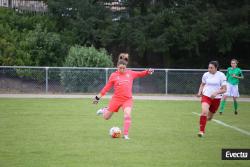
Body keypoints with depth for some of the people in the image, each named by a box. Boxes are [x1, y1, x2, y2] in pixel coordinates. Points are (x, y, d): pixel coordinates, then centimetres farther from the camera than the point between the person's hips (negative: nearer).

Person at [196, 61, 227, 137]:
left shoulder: (221, 75, -9)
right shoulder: (206, 75, -1)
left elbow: (224, 89, -8)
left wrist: (216, 93, -24)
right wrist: (200, 92, -1)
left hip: (216, 98, 0)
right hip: (206, 96, 0)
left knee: (209, 117, 12)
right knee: (204, 112, -26)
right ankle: (201, 131, -21)